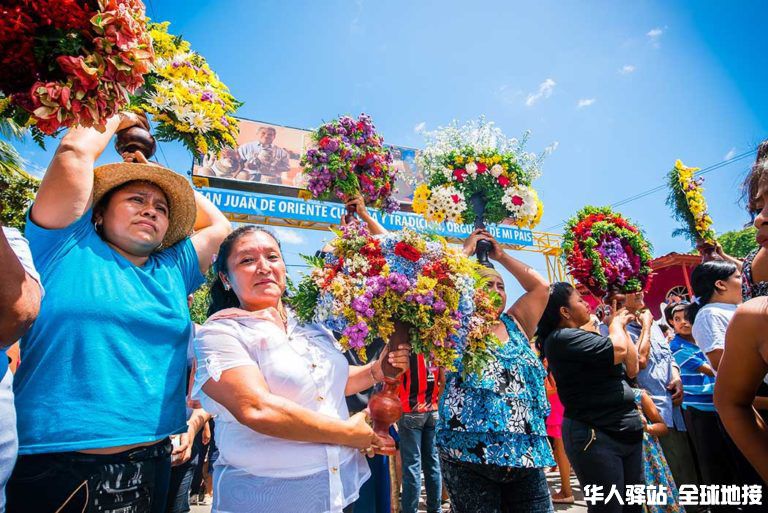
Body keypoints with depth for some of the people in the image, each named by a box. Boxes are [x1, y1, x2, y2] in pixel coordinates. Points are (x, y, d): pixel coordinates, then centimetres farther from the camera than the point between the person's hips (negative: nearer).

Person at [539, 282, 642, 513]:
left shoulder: (584, 337, 14)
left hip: (626, 432, 9)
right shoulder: (561, 338, -15)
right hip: (596, 437, -9)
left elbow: (632, 368, 16)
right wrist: (616, 325, -2)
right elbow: (618, 350, -23)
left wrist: (622, 327, 11)